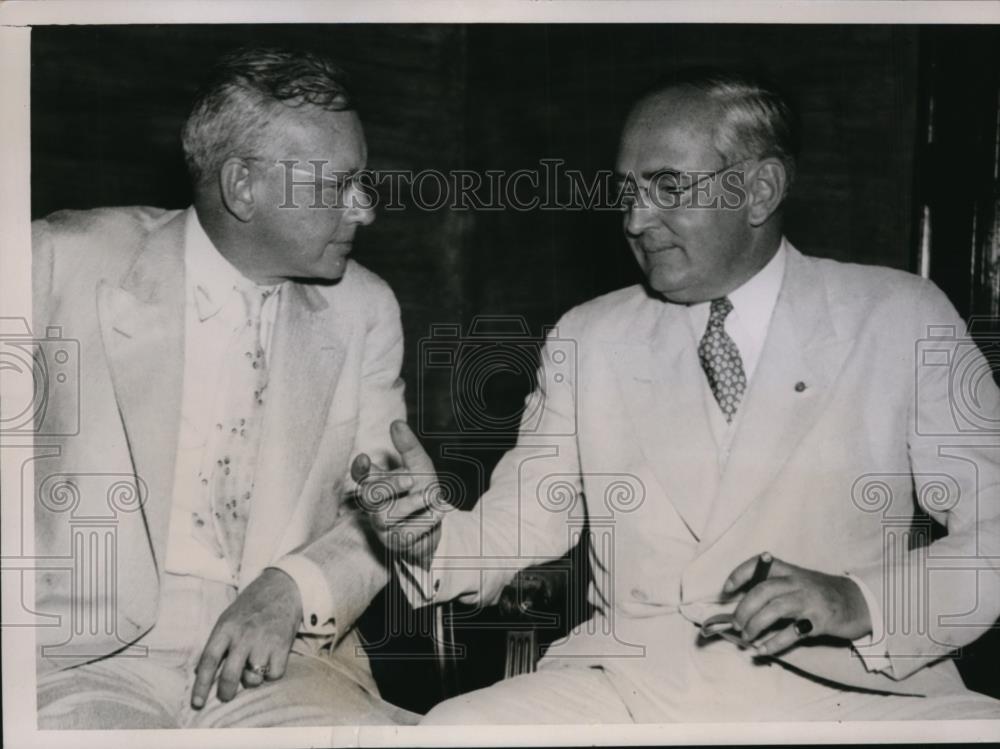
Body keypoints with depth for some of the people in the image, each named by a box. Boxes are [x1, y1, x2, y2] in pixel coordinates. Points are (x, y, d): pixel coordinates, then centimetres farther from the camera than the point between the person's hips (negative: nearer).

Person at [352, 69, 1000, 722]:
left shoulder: (905, 319, 1)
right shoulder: (587, 341, 7)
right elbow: (516, 532, 6)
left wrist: (859, 601, -20)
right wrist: (433, 535, -16)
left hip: (850, 689, 0)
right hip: (632, 685, 1)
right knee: (454, 727, -24)